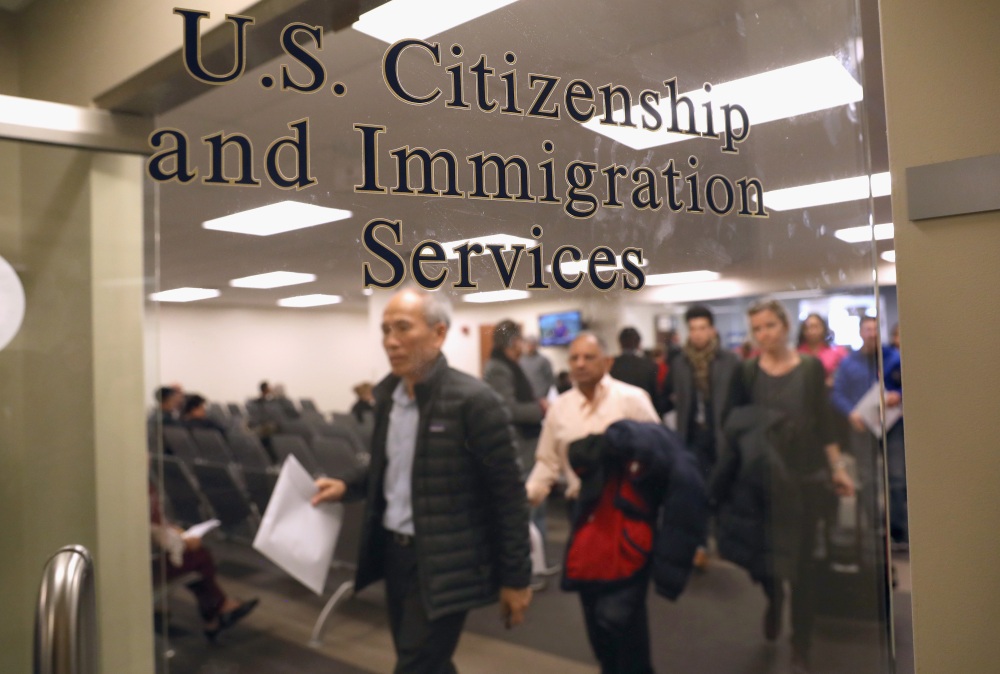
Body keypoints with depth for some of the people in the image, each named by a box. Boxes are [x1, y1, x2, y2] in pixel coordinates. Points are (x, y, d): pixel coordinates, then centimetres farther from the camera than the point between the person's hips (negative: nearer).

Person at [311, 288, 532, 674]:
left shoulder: (473, 401, -19)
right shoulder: (387, 393, 4)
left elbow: (508, 494, -14)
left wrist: (515, 578, -11)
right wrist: (348, 488, 5)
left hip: (443, 563, -7)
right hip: (393, 550, 7)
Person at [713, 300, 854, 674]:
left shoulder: (811, 367, -1)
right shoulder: (747, 372, -2)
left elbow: (823, 421, 4)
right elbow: (729, 419, 1)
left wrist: (838, 468, 4)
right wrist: (752, 428, -17)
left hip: (805, 476, 0)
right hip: (760, 477, 0)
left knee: (801, 561, 4)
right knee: (762, 552, 7)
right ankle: (774, 601, 44)